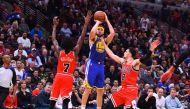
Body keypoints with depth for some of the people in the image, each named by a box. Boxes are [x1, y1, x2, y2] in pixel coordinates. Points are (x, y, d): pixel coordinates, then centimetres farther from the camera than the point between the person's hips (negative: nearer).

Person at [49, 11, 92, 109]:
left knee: (53, 100, 8)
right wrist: (86, 24, -3)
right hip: (68, 78, -2)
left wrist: (55, 26, 21)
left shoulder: (59, 52, 4)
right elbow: (81, 39, -2)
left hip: (58, 76, 2)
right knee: (65, 100, -10)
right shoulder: (74, 52, -1)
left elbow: (53, 39, 15)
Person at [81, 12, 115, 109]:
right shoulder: (93, 38, 2)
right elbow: (92, 31, -20)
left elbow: (112, 33, 0)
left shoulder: (105, 40, 15)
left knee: (100, 90, 7)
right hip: (92, 64, -5)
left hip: (101, 66, 5)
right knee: (88, 88, -8)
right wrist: (98, 22, -4)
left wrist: (107, 21, 5)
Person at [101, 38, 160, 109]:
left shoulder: (135, 63, -10)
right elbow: (111, 54, 21)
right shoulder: (123, 61, 13)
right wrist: (104, 43, 24)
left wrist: (151, 50, -44)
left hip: (131, 90, -8)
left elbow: (145, 59, -27)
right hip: (123, 90, 8)